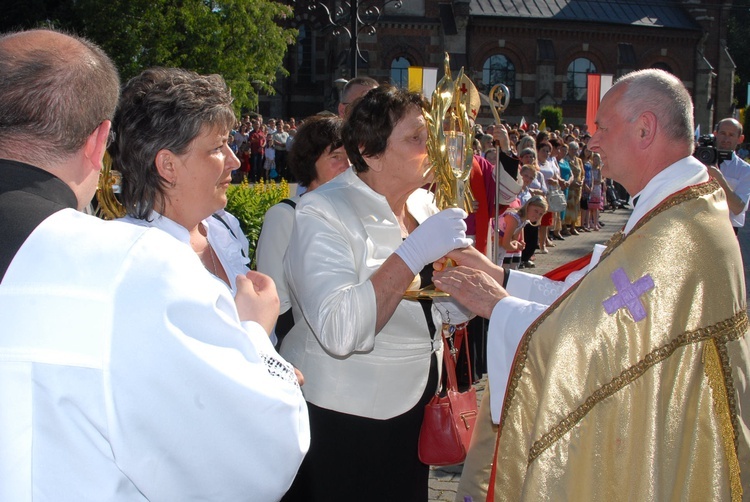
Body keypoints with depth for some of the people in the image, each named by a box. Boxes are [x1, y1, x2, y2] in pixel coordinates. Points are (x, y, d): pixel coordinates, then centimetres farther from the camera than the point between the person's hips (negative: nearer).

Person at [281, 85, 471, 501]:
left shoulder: (422, 203, 4)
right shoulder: (323, 213, -18)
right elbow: (339, 331, -33)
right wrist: (414, 252, -33)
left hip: (415, 400, 7)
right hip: (342, 417, -7)